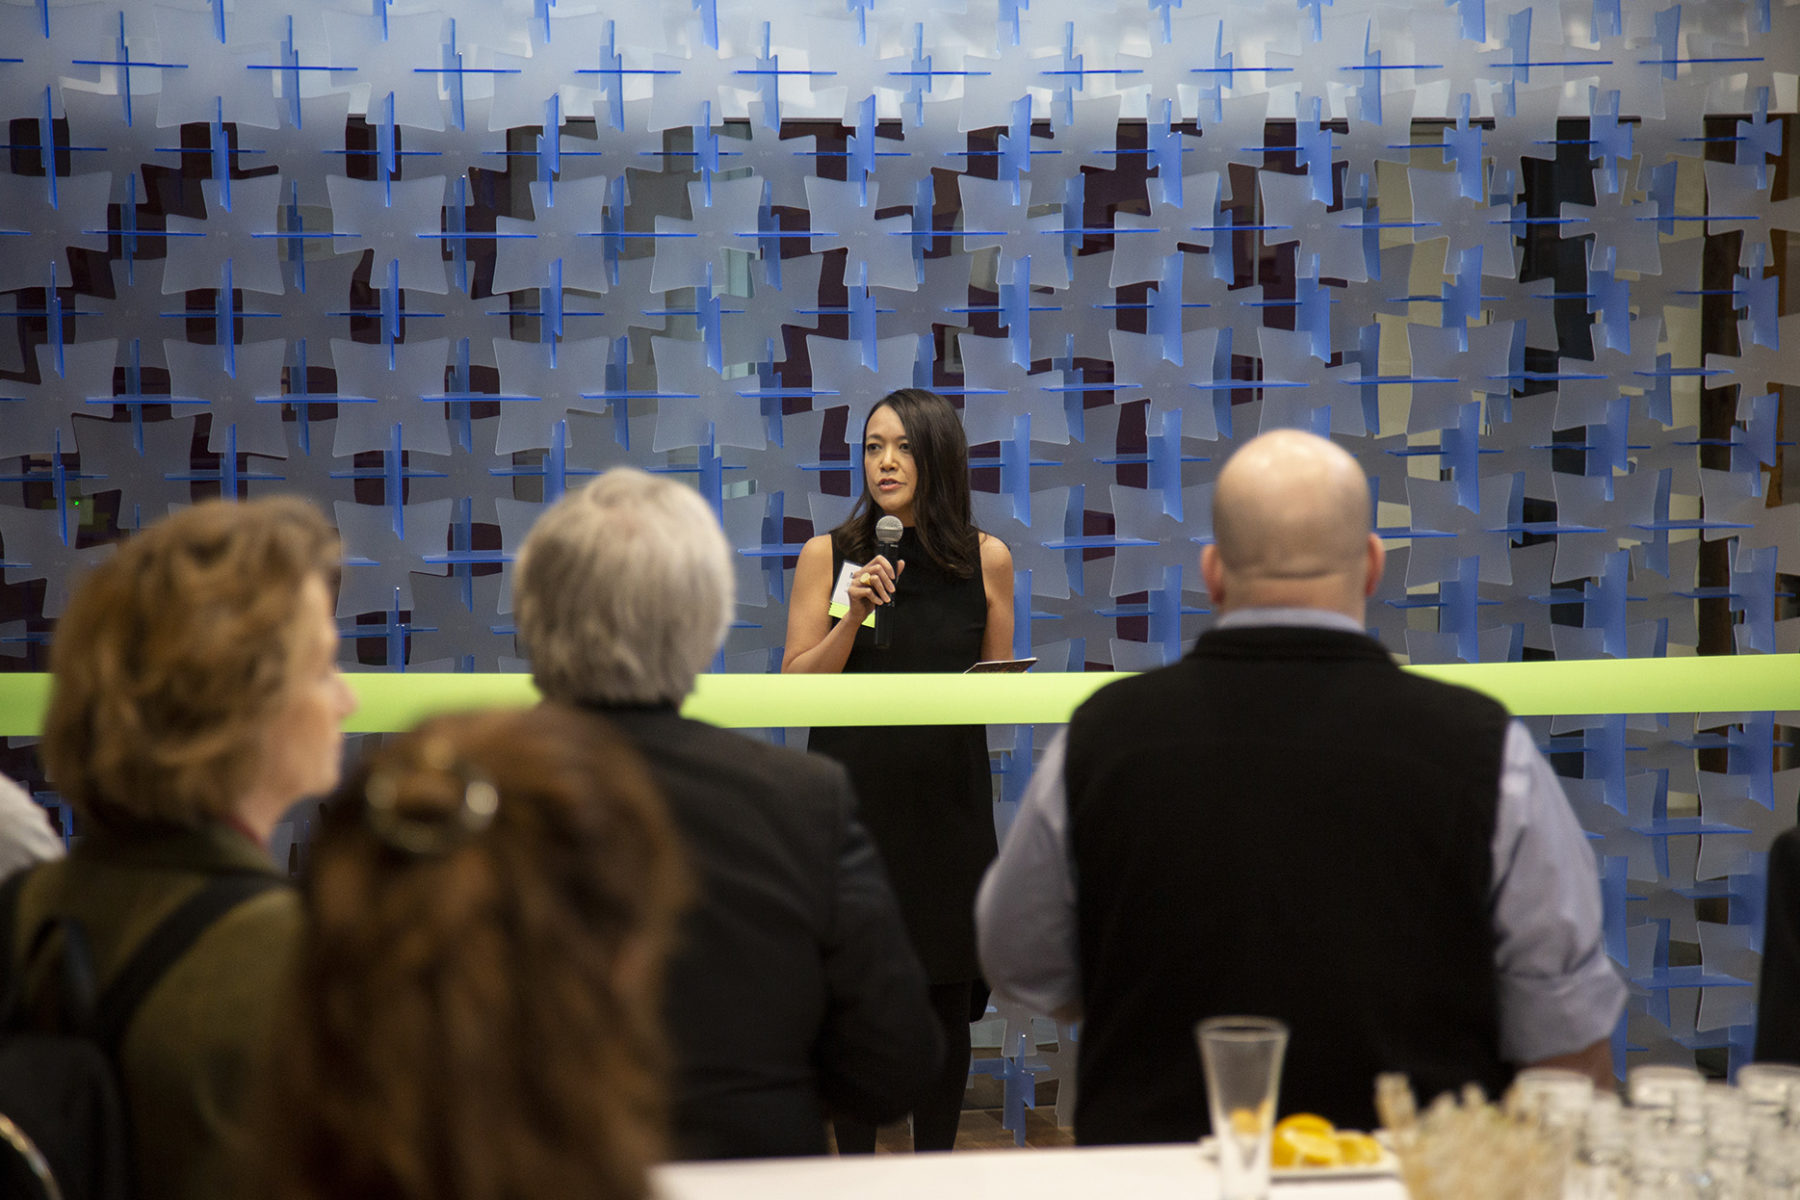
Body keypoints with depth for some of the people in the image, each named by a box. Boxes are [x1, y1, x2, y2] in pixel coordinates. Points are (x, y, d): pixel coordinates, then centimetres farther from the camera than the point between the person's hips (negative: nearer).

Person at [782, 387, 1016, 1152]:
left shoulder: (987, 559, 5)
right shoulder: (827, 555, 1)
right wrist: (853, 617, -16)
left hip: (947, 800, 1)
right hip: (851, 797, -1)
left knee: (945, 999, 6)